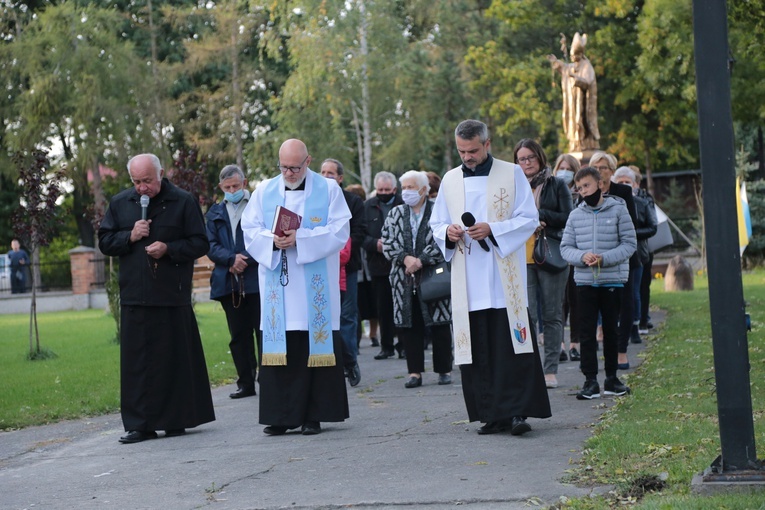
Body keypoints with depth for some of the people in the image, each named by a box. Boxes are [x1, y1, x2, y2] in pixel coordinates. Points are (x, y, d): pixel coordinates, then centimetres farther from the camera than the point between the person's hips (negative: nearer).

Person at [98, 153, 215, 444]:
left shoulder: (183, 202, 1)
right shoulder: (120, 204, 10)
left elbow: (200, 244, 1)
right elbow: (105, 242, 12)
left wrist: (169, 249, -14)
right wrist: (130, 236, -6)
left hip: (173, 296, -3)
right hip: (134, 296, 3)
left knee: (175, 359, 2)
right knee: (136, 362, 1)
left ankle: (177, 420, 13)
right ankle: (140, 425, 5)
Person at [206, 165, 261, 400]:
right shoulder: (215, 212, 13)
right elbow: (211, 246, 6)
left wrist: (246, 260, -14)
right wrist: (232, 259, -12)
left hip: (257, 280, -4)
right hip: (228, 282, 4)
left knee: (263, 332, -2)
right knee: (238, 335, 8)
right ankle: (246, 383, 14)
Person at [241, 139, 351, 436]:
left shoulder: (328, 189, 4)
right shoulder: (264, 191, 12)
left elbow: (339, 232, -5)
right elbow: (250, 230, 6)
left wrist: (300, 239, -16)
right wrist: (273, 241, -14)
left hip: (316, 286, -2)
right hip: (277, 285, 2)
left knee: (316, 348, -1)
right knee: (278, 349, -1)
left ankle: (314, 416, 5)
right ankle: (281, 415, 4)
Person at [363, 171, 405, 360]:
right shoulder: (368, 207, 7)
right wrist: (375, 244, -13)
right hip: (378, 265, 3)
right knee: (383, 308, 7)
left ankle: (403, 345, 10)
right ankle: (386, 346, 14)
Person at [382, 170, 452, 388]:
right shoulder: (395, 214, 13)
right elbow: (387, 244, 4)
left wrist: (420, 261, -16)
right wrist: (405, 258, -12)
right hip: (404, 280, 3)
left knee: (439, 325, 1)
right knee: (409, 325, 1)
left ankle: (444, 370, 10)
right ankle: (415, 371, 7)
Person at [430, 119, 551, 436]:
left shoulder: (512, 174, 4)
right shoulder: (450, 180, 13)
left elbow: (529, 219, -1)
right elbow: (436, 224, 16)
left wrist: (493, 229, -15)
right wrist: (448, 232, -8)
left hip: (505, 280, -3)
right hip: (468, 282, 3)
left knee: (511, 346, -9)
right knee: (478, 350, 2)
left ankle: (518, 411, -7)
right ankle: (494, 415, 8)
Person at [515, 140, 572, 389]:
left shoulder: (557, 185, 7)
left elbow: (568, 218, -1)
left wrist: (537, 214, -10)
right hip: (522, 258, 1)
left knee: (552, 315, 3)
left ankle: (551, 370, 7)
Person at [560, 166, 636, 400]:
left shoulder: (618, 210, -2)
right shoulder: (575, 215, 5)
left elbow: (630, 243, -4)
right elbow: (566, 247, 5)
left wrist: (604, 258, -17)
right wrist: (582, 256, -16)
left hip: (612, 280, -1)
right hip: (584, 281, 2)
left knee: (611, 330, 8)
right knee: (586, 331, -1)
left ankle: (611, 377, 19)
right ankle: (590, 380, 3)